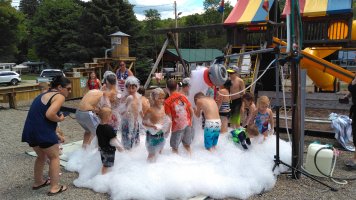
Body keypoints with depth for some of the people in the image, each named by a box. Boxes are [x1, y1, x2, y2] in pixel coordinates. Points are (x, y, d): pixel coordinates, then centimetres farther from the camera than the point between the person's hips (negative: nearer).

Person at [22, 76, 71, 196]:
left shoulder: (44, 94, 19)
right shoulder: (59, 96, -9)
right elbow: (49, 114, -24)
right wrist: (60, 119, -5)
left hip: (30, 130, 9)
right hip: (42, 131, -9)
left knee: (42, 156, 27)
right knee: (54, 157, 8)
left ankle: (38, 182, 40)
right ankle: (55, 188, 12)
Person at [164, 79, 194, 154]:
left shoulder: (167, 101, -12)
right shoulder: (183, 96, 1)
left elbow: (169, 118, -14)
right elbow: (191, 111, 4)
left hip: (177, 127, -4)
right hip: (187, 125, 5)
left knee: (175, 148, 12)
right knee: (187, 145, 20)